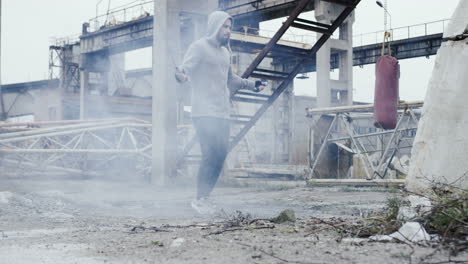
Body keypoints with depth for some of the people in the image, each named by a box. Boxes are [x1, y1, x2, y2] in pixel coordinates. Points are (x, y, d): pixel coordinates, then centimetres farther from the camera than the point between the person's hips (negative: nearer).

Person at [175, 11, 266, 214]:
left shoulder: (225, 51, 21)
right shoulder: (199, 47, -2)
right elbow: (185, 67, -15)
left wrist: (252, 85, 35)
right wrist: (181, 75, -38)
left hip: (222, 112, 8)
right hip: (204, 111, -8)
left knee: (221, 153, 1)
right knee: (211, 154, -15)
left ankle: (204, 197, 10)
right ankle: (199, 199, -5)